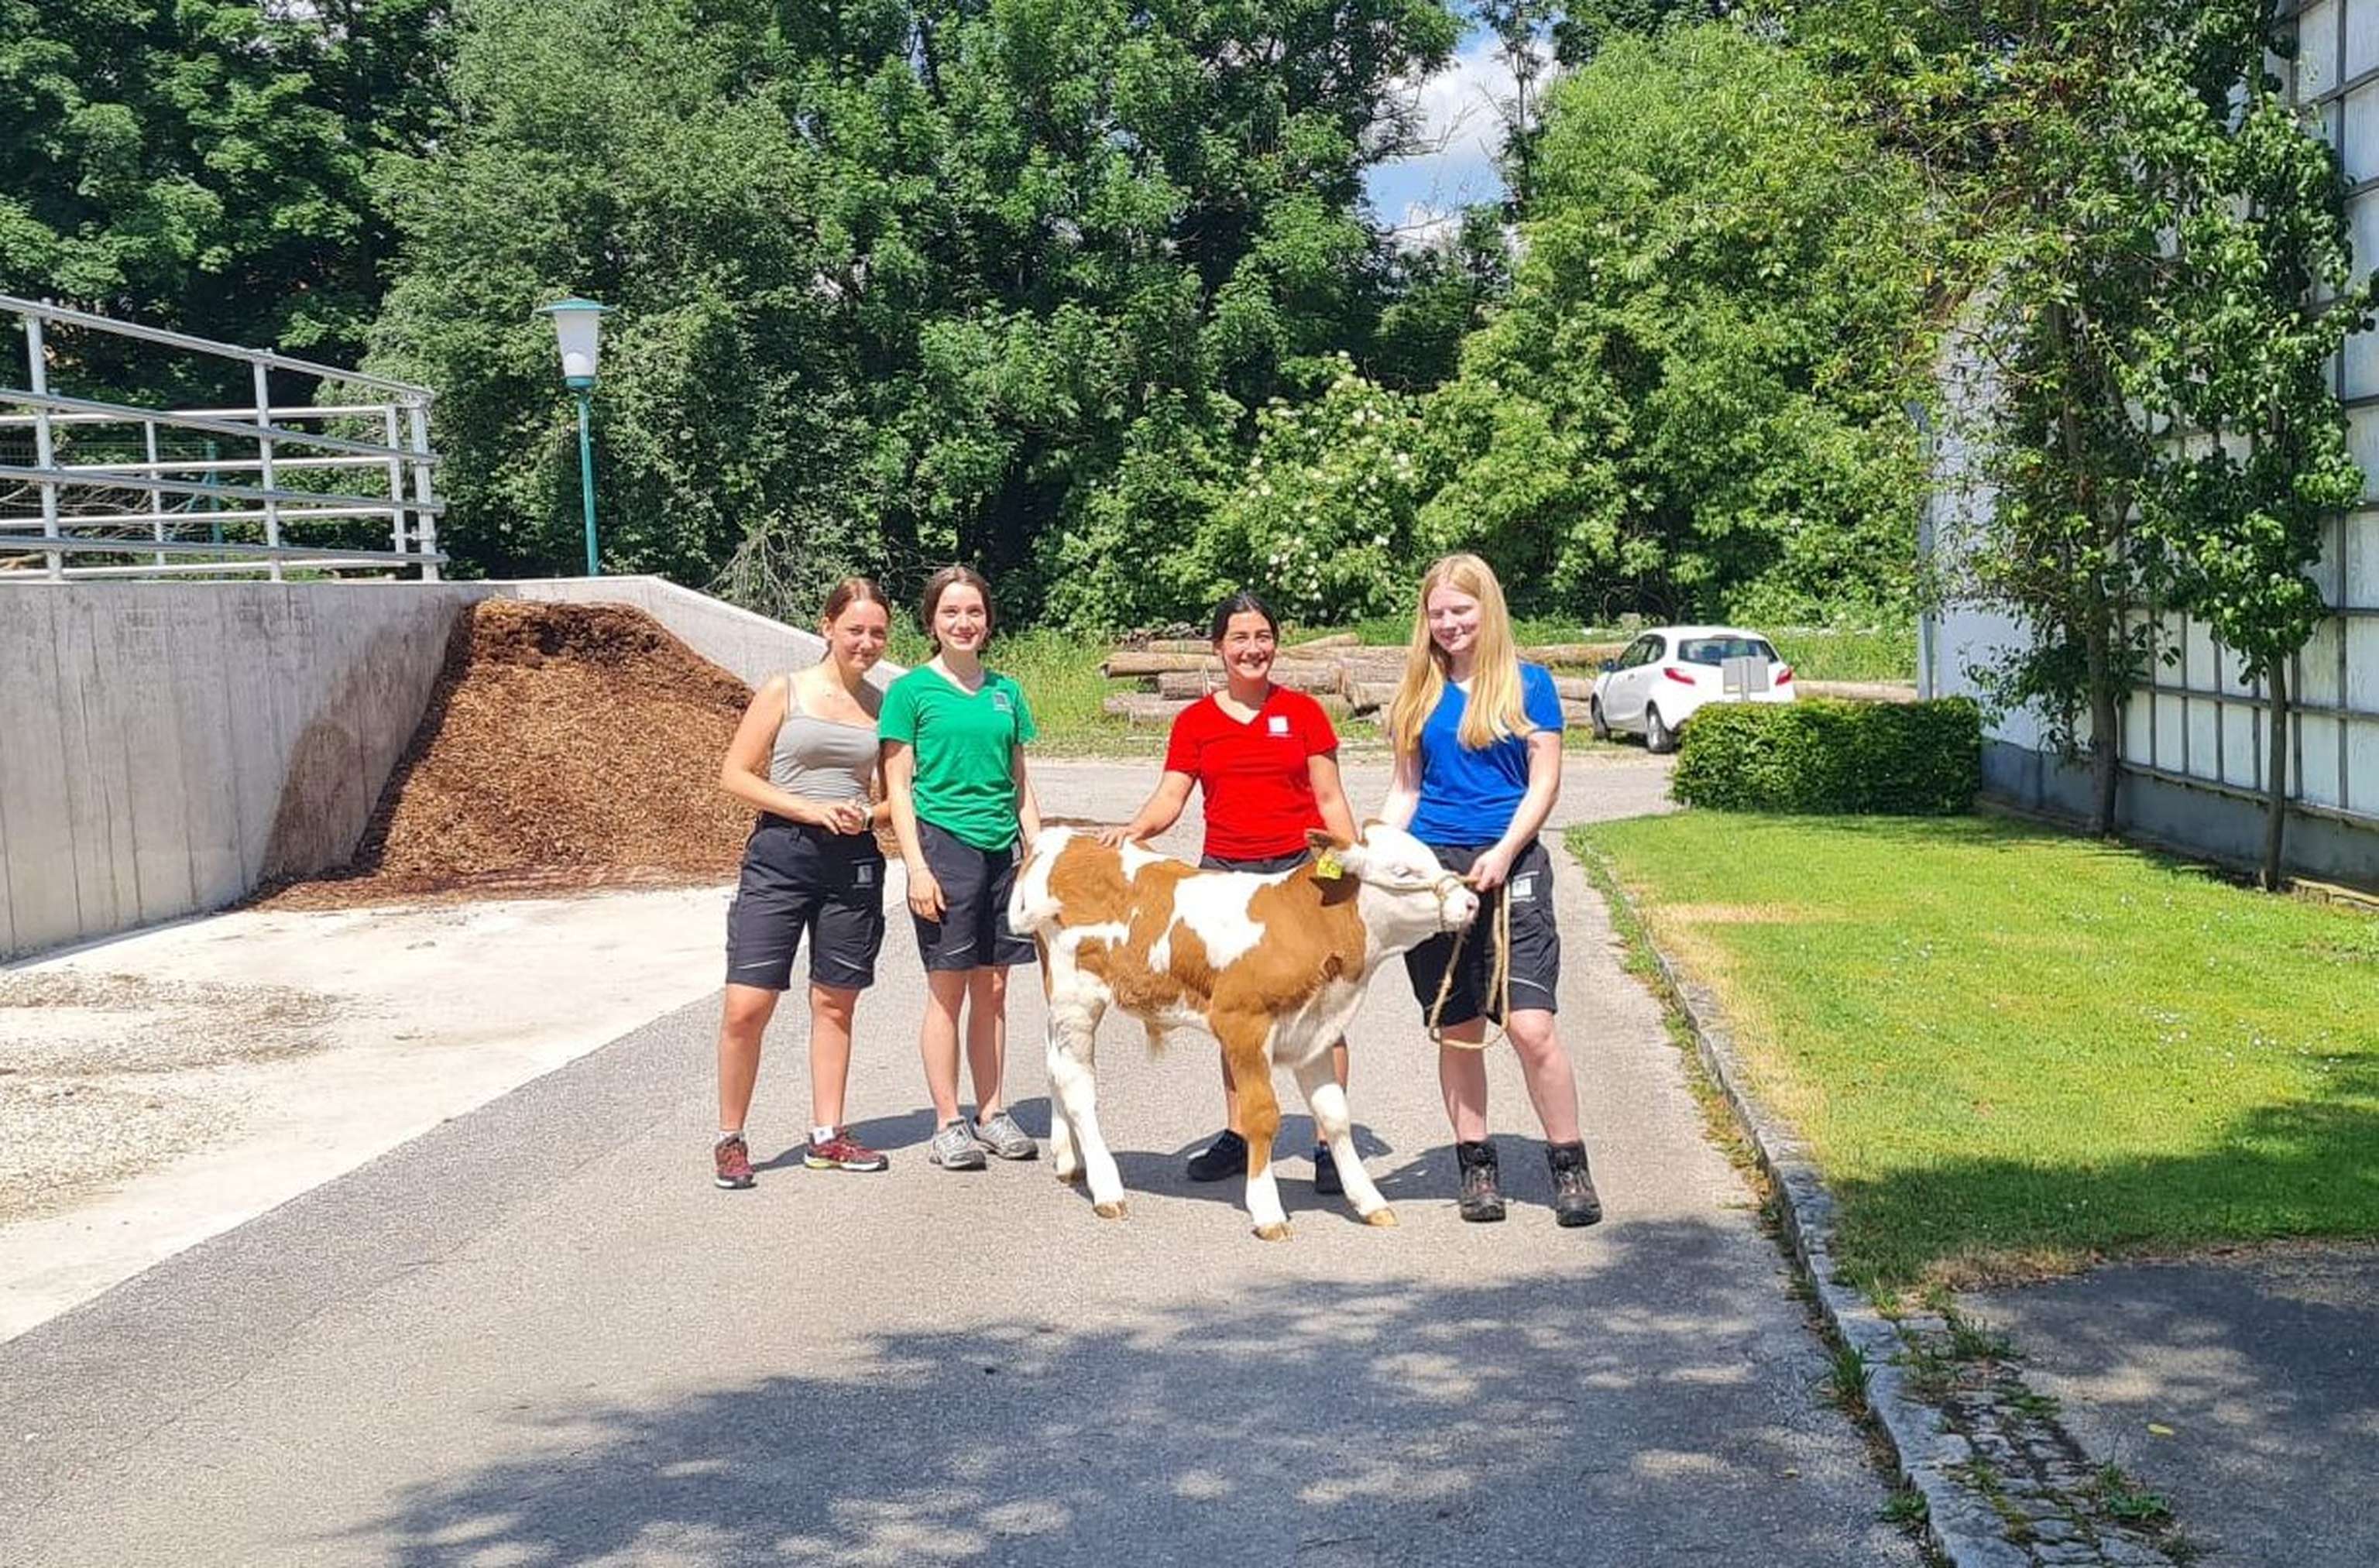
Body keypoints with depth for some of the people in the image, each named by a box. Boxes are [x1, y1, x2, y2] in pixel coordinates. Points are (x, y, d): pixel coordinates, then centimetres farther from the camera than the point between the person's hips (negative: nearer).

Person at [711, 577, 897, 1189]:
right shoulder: (784, 692, -1)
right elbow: (735, 775, -3)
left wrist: (871, 814, -8)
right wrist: (808, 808, -15)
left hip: (854, 862, 3)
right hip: (779, 856, -3)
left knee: (835, 1002, 10)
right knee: (747, 1005, -7)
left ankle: (827, 1135, 21)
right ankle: (730, 1139, 8)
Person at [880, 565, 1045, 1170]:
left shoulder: (1005, 691, 12)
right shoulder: (913, 690, -1)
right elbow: (898, 787, -3)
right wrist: (916, 865, -11)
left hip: (1001, 849, 4)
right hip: (945, 845, -4)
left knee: (992, 988, 9)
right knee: (947, 990, 0)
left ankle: (991, 1114, 18)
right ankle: (947, 1125, 7)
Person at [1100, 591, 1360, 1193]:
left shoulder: (1302, 712, 4)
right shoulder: (1195, 722, 7)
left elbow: (1330, 799, 5)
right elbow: (1170, 799, 1)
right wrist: (1134, 829, -19)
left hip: (1300, 871, -2)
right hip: (1224, 873, 2)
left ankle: (1330, 1144, 1)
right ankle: (1237, 1136, 20)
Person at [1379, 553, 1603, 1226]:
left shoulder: (1527, 683, 2)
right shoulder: (1418, 693, 11)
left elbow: (1545, 784, -2)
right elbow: (1404, 789, 13)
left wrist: (1503, 852, -15)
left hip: (1509, 867, -3)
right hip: (1430, 865, 3)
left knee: (1531, 1024, -12)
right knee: (1457, 1030, 7)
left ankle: (1571, 1168, 0)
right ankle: (1477, 1168, 18)